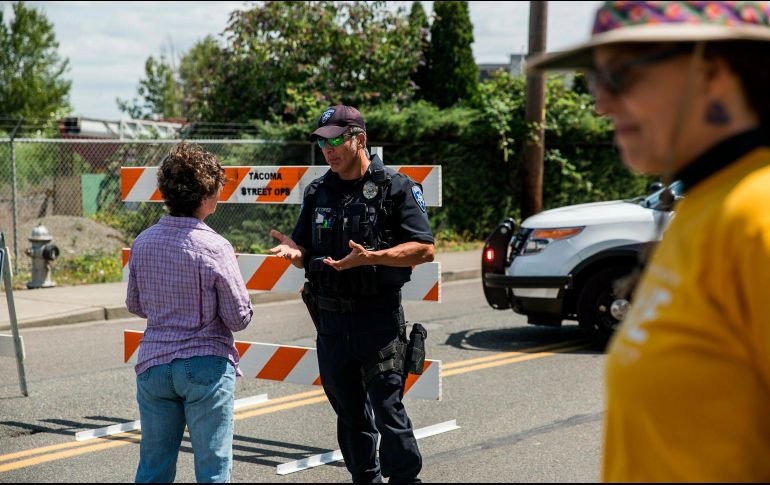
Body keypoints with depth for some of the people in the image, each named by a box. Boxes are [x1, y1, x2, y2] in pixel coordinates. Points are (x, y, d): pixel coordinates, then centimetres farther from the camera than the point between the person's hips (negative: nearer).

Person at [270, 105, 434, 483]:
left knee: (386, 407, -8)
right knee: (349, 414, 12)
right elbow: (308, 255, 17)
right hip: (330, 319, 6)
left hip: (378, 319, -5)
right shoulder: (318, 192, 12)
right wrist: (295, 252, -8)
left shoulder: (396, 188, -4)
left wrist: (371, 257, -23)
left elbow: (425, 249, -10)